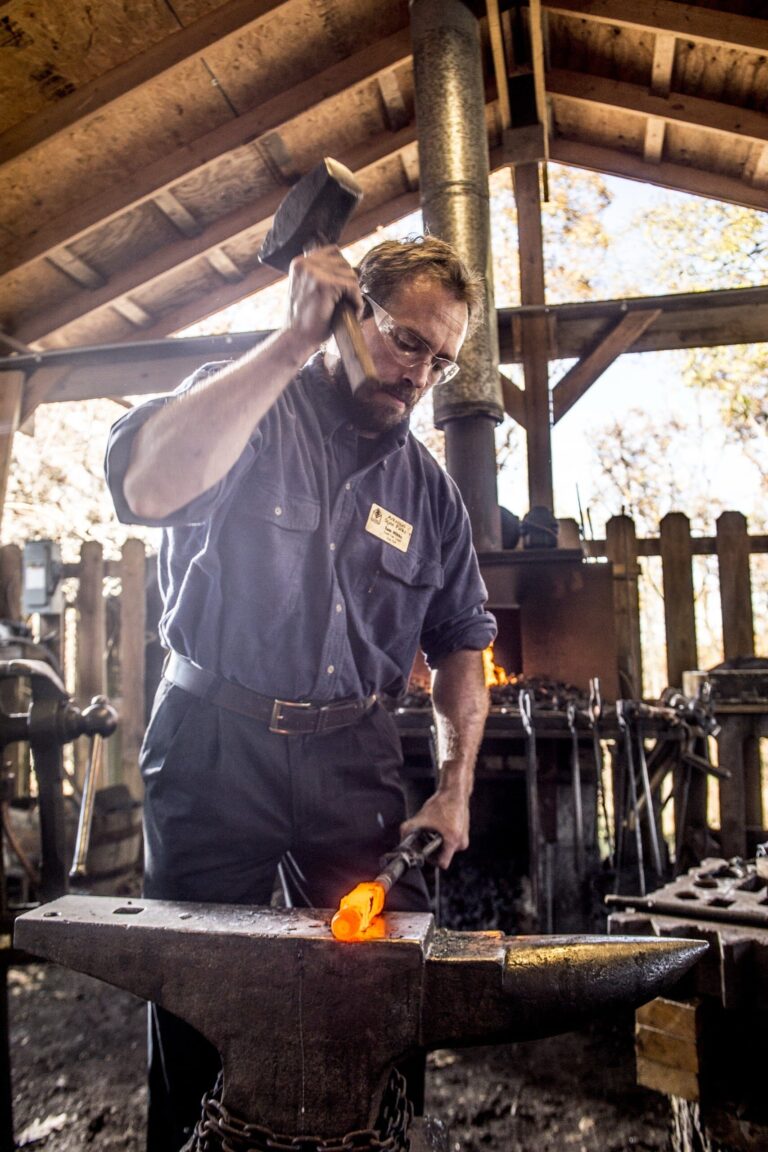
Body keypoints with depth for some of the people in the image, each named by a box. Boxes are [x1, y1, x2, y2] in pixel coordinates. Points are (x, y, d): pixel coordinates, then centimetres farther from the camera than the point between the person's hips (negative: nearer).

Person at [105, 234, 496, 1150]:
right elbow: (148, 488, -27)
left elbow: (460, 640, 14)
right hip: (213, 741, -3)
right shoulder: (248, 405, -5)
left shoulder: (427, 487, 8)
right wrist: (295, 342, -25)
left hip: (352, 754, 4)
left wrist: (454, 788, 4)